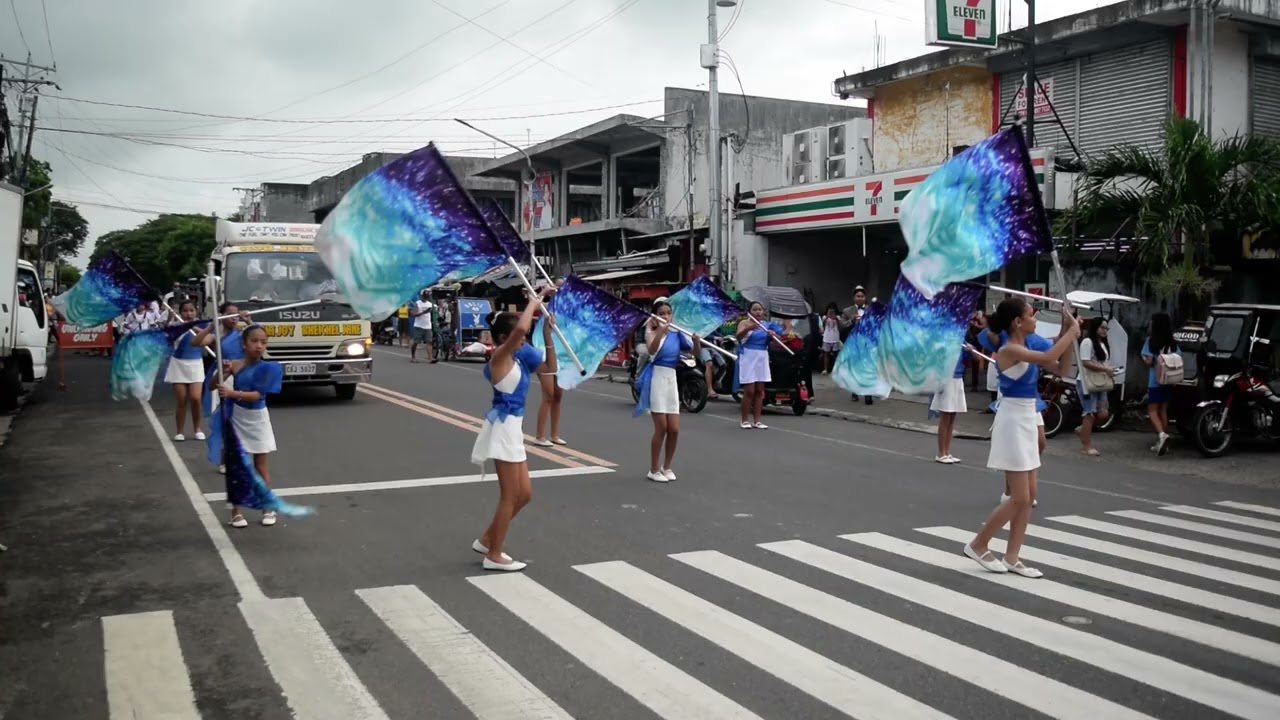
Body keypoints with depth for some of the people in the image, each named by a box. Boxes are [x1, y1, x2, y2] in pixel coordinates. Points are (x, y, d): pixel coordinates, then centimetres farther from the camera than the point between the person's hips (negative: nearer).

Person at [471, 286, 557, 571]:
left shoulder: (516, 358, 11)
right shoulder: (500, 356, -14)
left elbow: (550, 368, 18)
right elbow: (521, 328, -32)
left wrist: (547, 335, 8)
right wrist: (536, 299, -19)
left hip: (513, 427, 9)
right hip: (503, 427, -9)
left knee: (524, 494, 14)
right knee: (510, 496, -1)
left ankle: (486, 540, 26)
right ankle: (494, 556, 10)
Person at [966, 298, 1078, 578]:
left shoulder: (1027, 348, 10)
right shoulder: (1008, 350, -17)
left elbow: (1061, 368, 13)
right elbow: (1047, 357, -30)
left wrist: (1068, 333, 4)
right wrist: (1073, 332, -17)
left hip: (1027, 422, 9)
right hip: (1012, 423, -9)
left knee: (1029, 495, 9)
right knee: (1019, 498, -5)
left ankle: (1012, 558, 15)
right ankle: (977, 545, 10)